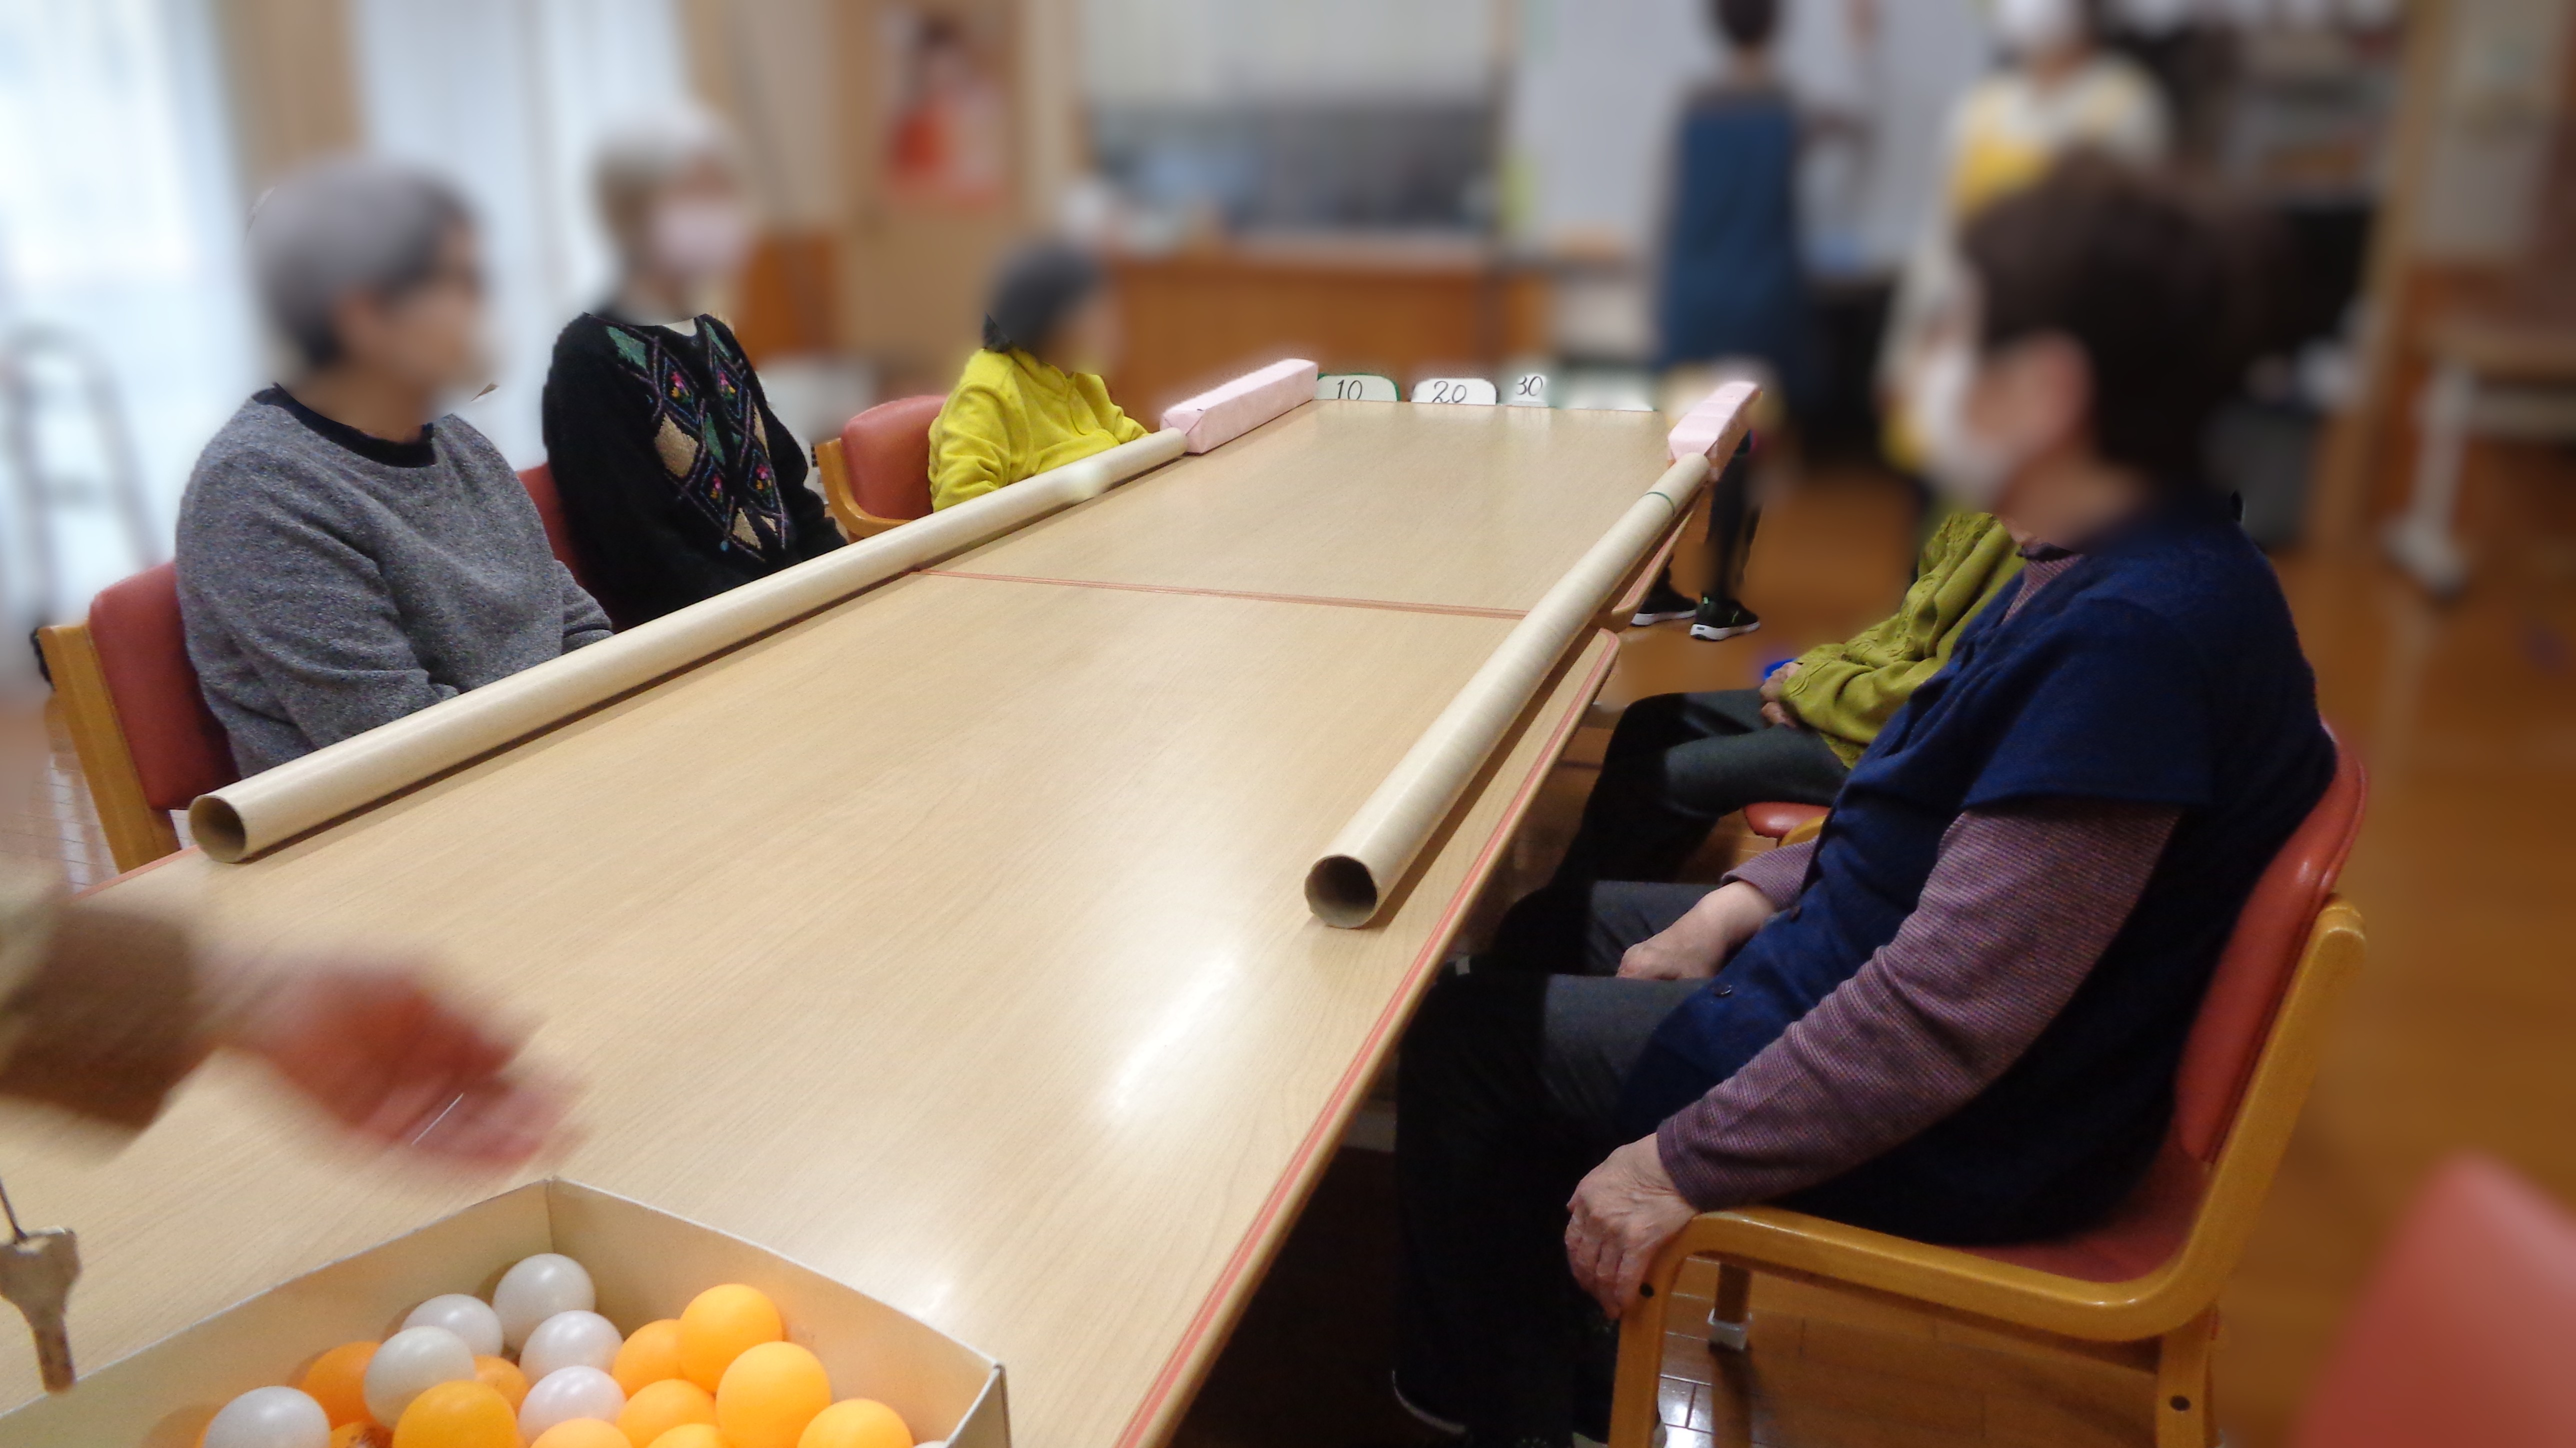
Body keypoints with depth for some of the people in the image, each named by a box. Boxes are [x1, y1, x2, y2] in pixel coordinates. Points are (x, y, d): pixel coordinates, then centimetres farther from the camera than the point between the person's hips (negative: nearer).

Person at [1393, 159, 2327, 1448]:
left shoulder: (2132, 635, -31)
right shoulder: (2111, 568, 1)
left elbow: (1945, 1012, -32)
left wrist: (1679, 1165, -23)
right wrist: (1748, 900, 5)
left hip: (1957, 1139, -10)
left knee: (1468, 1026, -3)